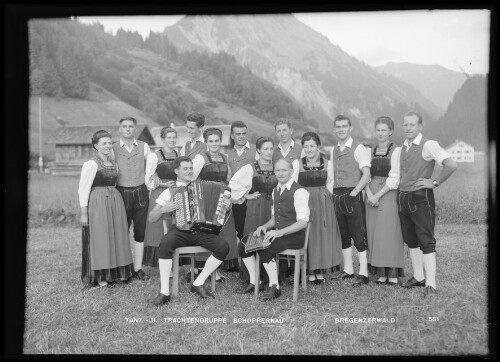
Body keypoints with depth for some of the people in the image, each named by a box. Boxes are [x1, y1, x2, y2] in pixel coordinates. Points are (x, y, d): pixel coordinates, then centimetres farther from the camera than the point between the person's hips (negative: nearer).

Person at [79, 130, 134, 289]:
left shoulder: (113, 163, 12)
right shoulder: (91, 164, -9)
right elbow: (83, 189, -11)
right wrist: (84, 212, -13)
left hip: (115, 202, 7)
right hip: (97, 204, -7)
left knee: (116, 236, 10)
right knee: (99, 238, -1)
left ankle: (117, 272, 22)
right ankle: (99, 276, 10)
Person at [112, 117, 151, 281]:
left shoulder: (143, 147, 6)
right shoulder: (113, 148, 2)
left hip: (141, 193, 2)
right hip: (122, 192, -1)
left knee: (140, 232, 5)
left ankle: (138, 268, 12)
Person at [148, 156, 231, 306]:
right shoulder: (169, 192, 10)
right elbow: (151, 218, 9)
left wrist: (227, 206, -4)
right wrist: (163, 209, -12)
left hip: (201, 231, 2)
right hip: (180, 231, -2)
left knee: (223, 247, -24)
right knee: (165, 244, -35)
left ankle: (198, 284, -8)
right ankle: (164, 292, -25)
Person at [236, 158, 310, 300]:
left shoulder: (299, 191, -12)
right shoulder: (276, 190, 13)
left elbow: (303, 222, -20)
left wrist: (280, 232, -29)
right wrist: (265, 226, 0)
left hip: (294, 236, -8)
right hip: (277, 234, 8)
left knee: (265, 248, -30)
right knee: (244, 245, -4)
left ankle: (274, 287, -16)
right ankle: (253, 283, 5)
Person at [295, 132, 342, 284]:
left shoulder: (327, 164, 4)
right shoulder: (297, 163, -1)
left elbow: (330, 185, 9)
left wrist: (321, 197, 0)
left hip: (323, 204, 2)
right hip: (303, 202, -2)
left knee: (323, 236, 4)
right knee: (307, 237, 0)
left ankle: (320, 271, 16)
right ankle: (310, 272, 11)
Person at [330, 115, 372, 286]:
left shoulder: (359, 149, -5)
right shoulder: (333, 151, 15)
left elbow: (366, 174, -12)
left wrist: (354, 192, -17)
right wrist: (333, 194, 9)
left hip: (353, 196, -7)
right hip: (337, 196, 7)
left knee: (358, 235, -4)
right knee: (343, 235, 11)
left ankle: (363, 274, 0)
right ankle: (348, 270, 20)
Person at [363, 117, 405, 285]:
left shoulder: (396, 151, -3)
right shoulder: (370, 152, 13)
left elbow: (394, 178, -10)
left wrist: (378, 195, -14)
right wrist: (369, 194, -8)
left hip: (389, 195, -5)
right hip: (372, 197, 5)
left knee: (390, 232, -5)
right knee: (374, 234, 4)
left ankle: (393, 274, 1)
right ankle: (381, 273, 10)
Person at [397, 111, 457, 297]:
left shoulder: (428, 145, -11)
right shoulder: (402, 148, 12)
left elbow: (451, 165, -20)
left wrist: (435, 183, -13)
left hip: (421, 198, -8)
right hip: (402, 197, 8)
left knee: (426, 241, -6)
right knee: (411, 240, 13)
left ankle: (430, 284, -3)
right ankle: (418, 277, 25)